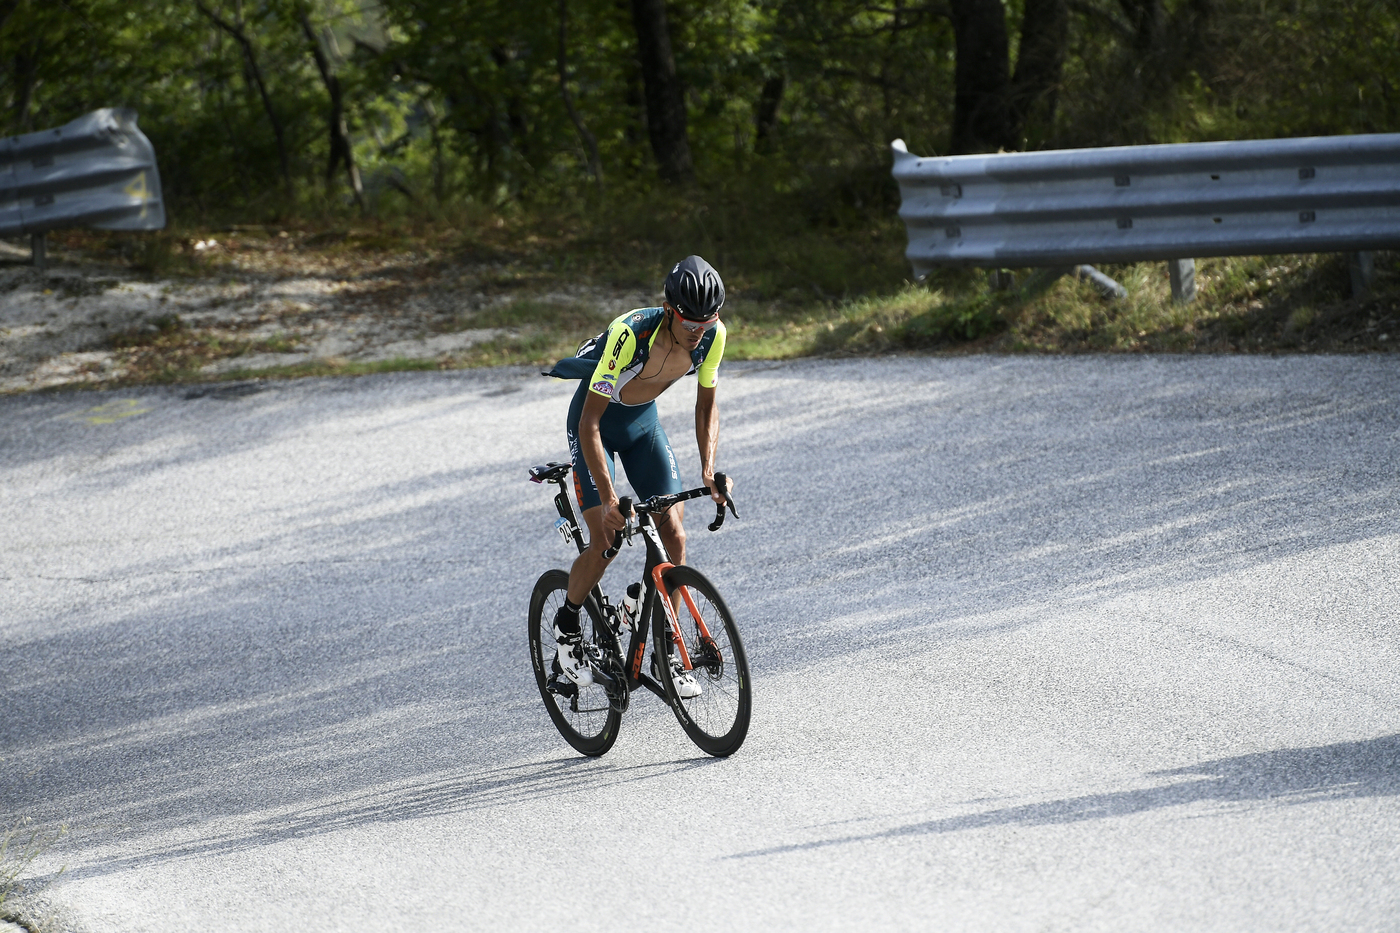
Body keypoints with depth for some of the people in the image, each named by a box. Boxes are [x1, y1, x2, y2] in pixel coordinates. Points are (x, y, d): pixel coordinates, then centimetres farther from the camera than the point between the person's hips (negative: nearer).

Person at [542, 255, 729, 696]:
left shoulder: (713, 335, -21)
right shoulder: (630, 334, -37)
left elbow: (706, 405, -5)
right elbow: (590, 422, -35)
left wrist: (708, 470, -21)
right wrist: (609, 499, -41)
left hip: (643, 424, 5)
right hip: (596, 424, -5)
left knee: (673, 535, -8)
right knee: (606, 540, -15)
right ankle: (567, 625, 13)